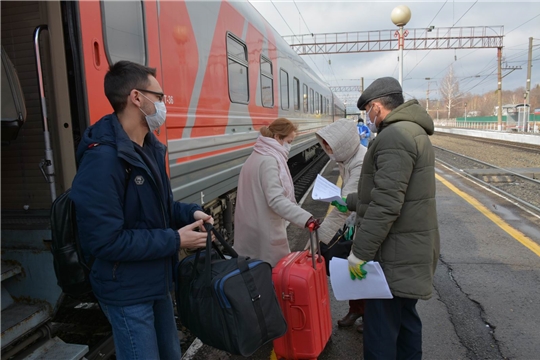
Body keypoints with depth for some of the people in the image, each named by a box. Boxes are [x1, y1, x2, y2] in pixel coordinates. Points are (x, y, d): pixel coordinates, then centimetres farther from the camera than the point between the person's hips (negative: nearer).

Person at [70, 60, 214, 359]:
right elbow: (105, 241, -28)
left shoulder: (149, 148, 5)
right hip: (127, 292, -9)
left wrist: (190, 213, -5)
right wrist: (175, 240, -22)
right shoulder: (103, 158, -26)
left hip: (156, 280, 9)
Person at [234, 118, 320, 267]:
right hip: (264, 228, -10)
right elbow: (276, 200, -28)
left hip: (253, 224, 10)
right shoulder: (269, 160, -20)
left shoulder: (259, 156, 11)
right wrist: (305, 218, -34)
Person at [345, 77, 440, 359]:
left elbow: (386, 204, -26)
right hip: (411, 248, 11)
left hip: (395, 254, -11)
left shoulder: (394, 136, -19)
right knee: (404, 316, 22)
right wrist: (351, 201, 27)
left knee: (381, 325, 0)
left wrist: (360, 252, -21)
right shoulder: (413, 131, 15)